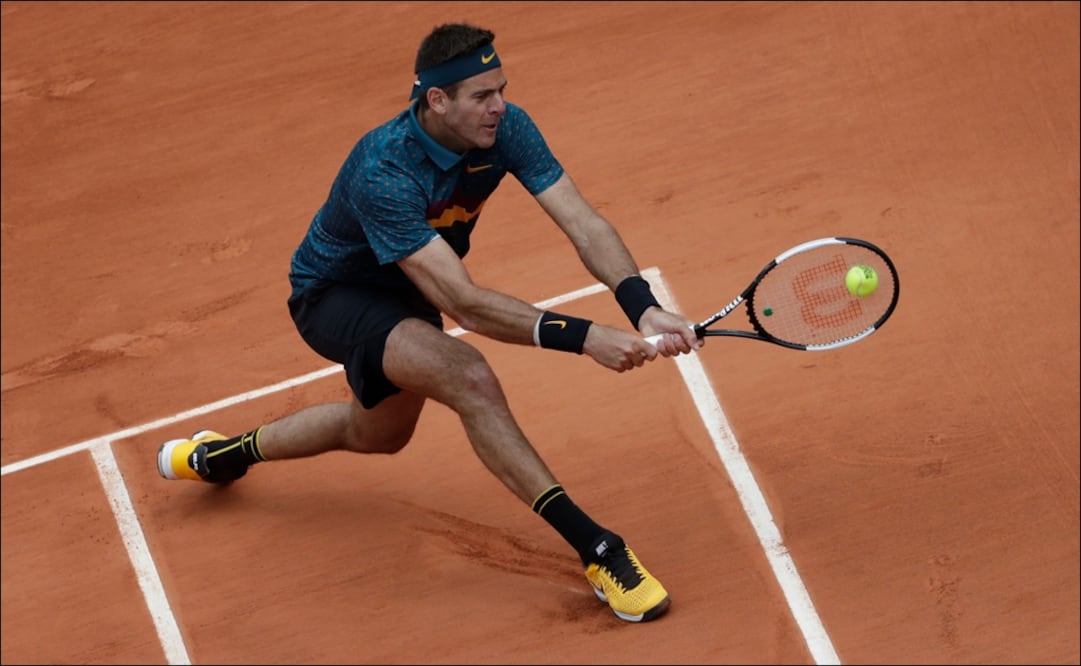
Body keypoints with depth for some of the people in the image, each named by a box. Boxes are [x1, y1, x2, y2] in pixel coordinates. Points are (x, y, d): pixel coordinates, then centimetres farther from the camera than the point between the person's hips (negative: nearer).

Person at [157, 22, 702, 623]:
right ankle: (598, 550, -31)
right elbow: (463, 303, -43)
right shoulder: (383, 173, -39)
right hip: (337, 297, -8)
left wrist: (644, 307, -44)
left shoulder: (505, 129, -22)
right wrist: (582, 337, -50)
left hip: (406, 294, 8)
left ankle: (223, 455, 53)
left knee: (380, 433, 30)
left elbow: (584, 224, -27)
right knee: (470, 378, -34)